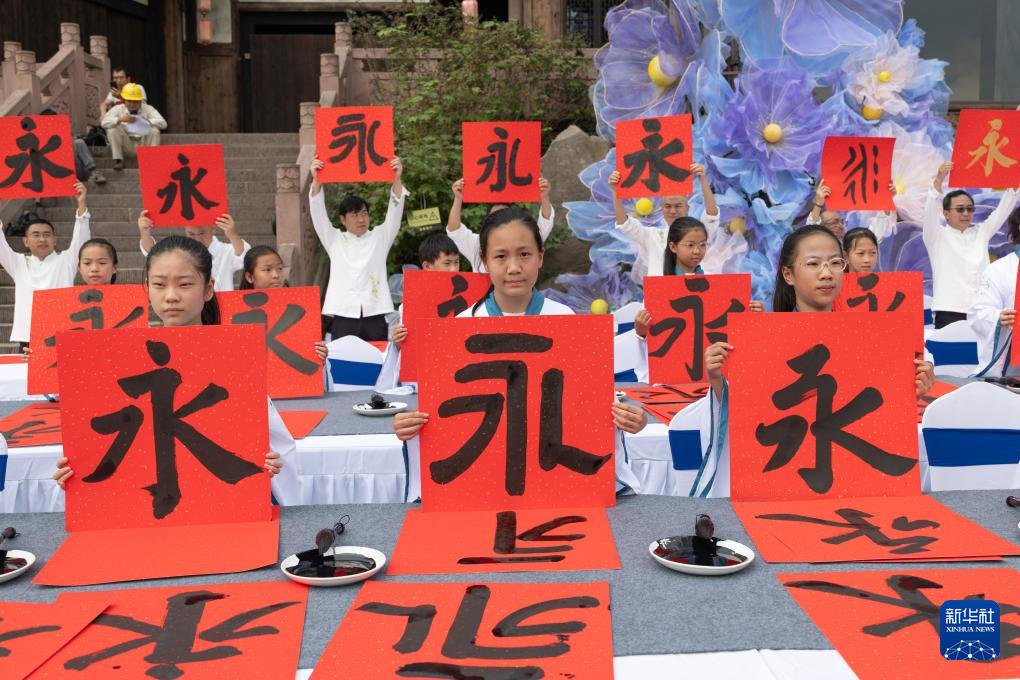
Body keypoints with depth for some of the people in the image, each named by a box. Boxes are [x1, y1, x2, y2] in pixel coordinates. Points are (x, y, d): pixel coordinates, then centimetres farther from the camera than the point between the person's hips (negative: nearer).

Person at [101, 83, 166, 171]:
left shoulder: (147, 109, 0)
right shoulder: (118, 109, 1)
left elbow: (163, 123, -14)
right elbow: (104, 123, -12)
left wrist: (146, 121, -29)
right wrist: (119, 119, -29)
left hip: (143, 144, -1)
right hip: (127, 146, 1)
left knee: (154, 130, -25)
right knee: (112, 129, -22)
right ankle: (118, 160, -16)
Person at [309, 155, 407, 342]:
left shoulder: (380, 237, 14)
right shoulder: (334, 240, 15)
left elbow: (395, 211, 3)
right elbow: (318, 212, 5)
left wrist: (396, 179, -12)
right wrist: (316, 180, -9)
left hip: (375, 317, 0)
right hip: (343, 318, 0)